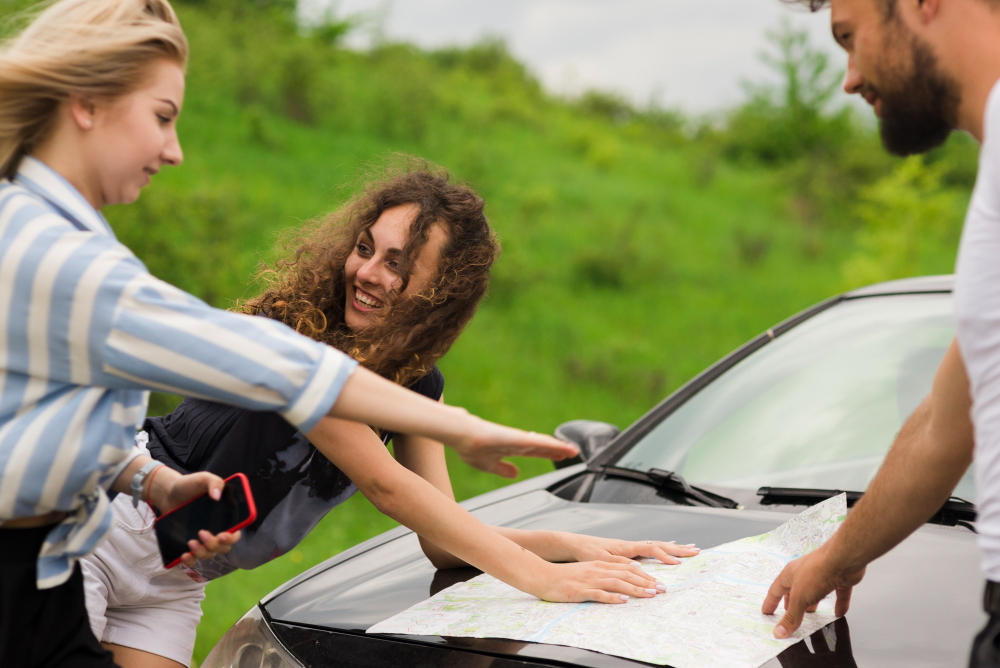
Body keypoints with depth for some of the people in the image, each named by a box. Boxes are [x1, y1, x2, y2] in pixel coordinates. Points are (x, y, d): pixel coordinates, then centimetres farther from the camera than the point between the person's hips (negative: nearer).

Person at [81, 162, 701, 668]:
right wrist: (539, 578, -34)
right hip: (120, 527, -6)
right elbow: (385, 485, -30)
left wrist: (576, 545, -18)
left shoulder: (417, 387, -3)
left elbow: (442, 541, -3)